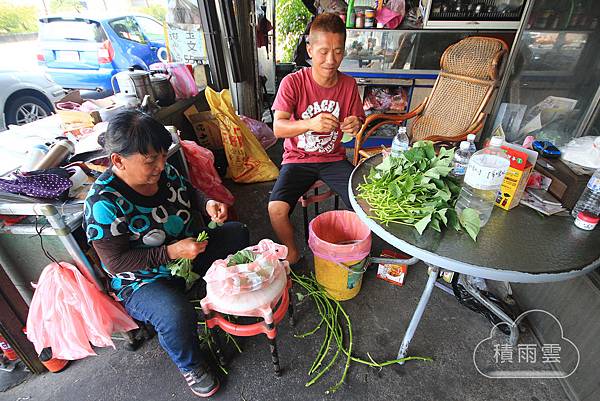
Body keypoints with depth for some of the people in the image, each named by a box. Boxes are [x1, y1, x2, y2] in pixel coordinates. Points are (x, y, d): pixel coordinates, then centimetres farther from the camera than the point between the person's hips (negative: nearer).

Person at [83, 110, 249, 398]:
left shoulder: (163, 170, -10)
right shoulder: (103, 204, -27)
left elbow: (189, 192, 9)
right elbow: (115, 262, -23)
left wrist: (208, 203, -13)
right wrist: (173, 252, -32)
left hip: (187, 249, 7)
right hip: (143, 280, -6)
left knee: (237, 232, 8)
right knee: (177, 316, -34)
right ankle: (190, 366, 4)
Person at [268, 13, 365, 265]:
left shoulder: (348, 85, 0)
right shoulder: (293, 82, -10)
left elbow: (359, 121, 9)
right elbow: (278, 128, -18)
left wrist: (356, 125, -18)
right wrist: (310, 123, -37)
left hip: (334, 158, 3)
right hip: (298, 158, -2)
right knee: (277, 208, -25)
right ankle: (292, 253, 6)